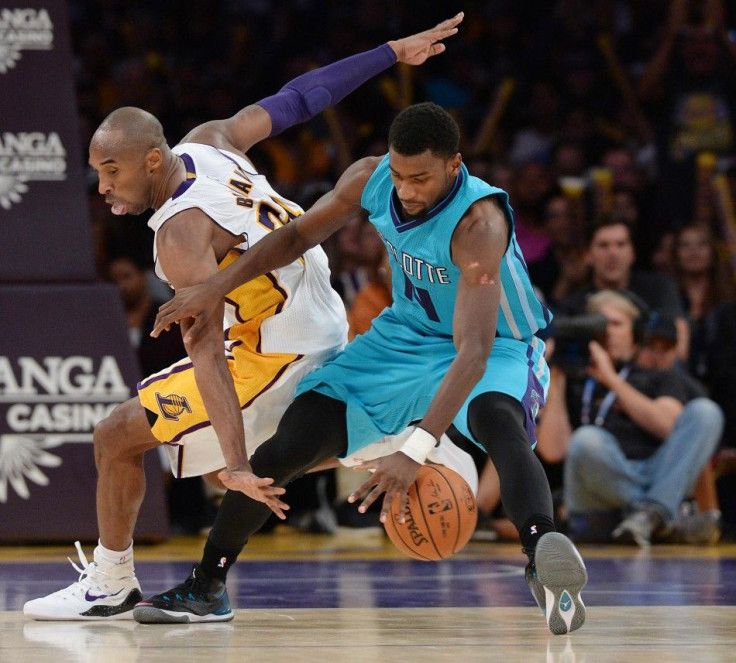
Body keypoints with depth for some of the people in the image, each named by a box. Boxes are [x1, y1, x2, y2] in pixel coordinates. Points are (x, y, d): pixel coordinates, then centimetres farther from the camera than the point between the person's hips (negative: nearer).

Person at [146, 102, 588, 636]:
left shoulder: (479, 222, -36)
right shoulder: (371, 180, -16)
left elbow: (474, 351, -44)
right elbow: (299, 235, 3)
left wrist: (416, 449, -55)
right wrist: (217, 287, -9)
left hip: (495, 349, -6)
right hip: (407, 336, 6)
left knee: (498, 421, -42)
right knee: (292, 443, -4)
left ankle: (543, 557, -63)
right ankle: (205, 586, 14)